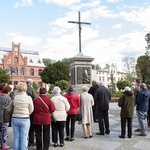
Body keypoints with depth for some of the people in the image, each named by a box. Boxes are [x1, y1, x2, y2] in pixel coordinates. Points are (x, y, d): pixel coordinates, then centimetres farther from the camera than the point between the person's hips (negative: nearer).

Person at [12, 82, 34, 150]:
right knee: (24, 138, 6)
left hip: (15, 119, 3)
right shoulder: (28, 98, -9)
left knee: (16, 137, 13)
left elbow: (13, 108, 2)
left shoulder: (15, 97, -2)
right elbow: (31, 110, -1)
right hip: (25, 119, -3)